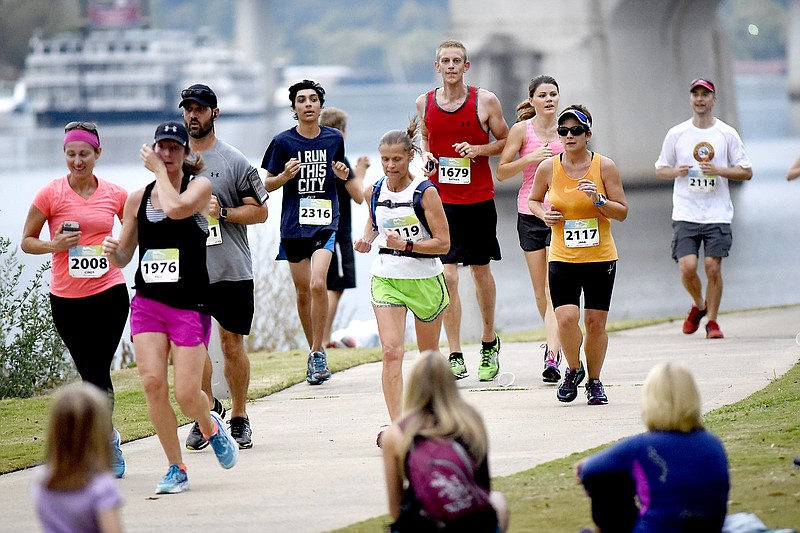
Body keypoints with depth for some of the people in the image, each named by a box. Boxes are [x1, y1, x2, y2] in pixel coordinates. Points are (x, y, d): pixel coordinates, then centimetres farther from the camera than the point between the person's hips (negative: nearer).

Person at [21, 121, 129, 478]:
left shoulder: (114, 195, 2)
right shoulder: (51, 194, -4)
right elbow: (27, 241, 3)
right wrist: (54, 245, -15)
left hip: (109, 294, 0)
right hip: (66, 298, 0)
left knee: (97, 372, -7)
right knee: (91, 374, 7)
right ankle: (108, 437, 27)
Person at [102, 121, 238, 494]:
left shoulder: (199, 186, -1)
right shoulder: (138, 199, 10)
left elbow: (176, 208, -24)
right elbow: (123, 258, 15)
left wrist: (161, 170, -10)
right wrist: (111, 251, -9)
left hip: (190, 305, -3)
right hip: (147, 303, 4)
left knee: (186, 395, -9)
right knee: (153, 383, -12)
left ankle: (211, 427, 28)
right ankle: (176, 469, 3)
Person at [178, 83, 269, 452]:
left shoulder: (235, 161, 1)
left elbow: (260, 211, 1)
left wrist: (222, 212, -13)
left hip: (232, 270, -2)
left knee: (233, 344, 4)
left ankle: (239, 418, 15)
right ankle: (207, 407, 17)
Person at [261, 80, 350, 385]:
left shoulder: (334, 139, 5)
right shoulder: (283, 142, -1)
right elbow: (267, 184, 4)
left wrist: (343, 174, -2)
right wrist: (285, 175, -16)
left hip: (325, 222, -1)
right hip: (293, 224, 1)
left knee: (317, 283, -19)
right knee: (302, 291, 7)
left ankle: (317, 352, -11)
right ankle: (315, 352, 23)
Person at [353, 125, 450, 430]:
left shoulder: (425, 192, -13)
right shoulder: (374, 192, 1)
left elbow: (443, 243, -14)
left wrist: (406, 245, -25)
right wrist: (366, 239, 4)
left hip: (425, 279, -2)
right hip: (386, 278, 2)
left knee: (428, 354, 13)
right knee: (391, 351, -14)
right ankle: (395, 425, -18)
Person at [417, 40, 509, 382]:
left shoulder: (485, 101, -3)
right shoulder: (424, 103, 4)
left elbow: (505, 142, 4)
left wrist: (477, 150, -13)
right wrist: (426, 155, 1)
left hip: (478, 200, -1)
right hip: (440, 199, 1)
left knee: (481, 271, 11)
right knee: (447, 277, -6)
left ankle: (489, 343, 32)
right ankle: (455, 357, -5)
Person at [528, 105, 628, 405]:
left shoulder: (604, 166, -4)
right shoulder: (548, 168, -1)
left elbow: (622, 213, 0)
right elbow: (533, 200, 16)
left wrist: (599, 200, -17)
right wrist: (543, 214, -5)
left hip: (600, 257, 0)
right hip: (562, 257, 0)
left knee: (595, 323, 2)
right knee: (566, 318, -16)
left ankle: (594, 381, 23)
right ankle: (573, 370, 12)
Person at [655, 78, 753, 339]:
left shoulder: (727, 134, 3)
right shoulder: (676, 134, 5)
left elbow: (746, 172, 6)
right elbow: (660, 169, 14)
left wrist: (718, 170, -11)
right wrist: (677, 172, -9)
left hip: (717, 214, 0)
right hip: (685, 214, 0)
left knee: (713, 267, -5)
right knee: (687, 267, -11)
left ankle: (712, 320, 11)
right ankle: (699, 305, 19)